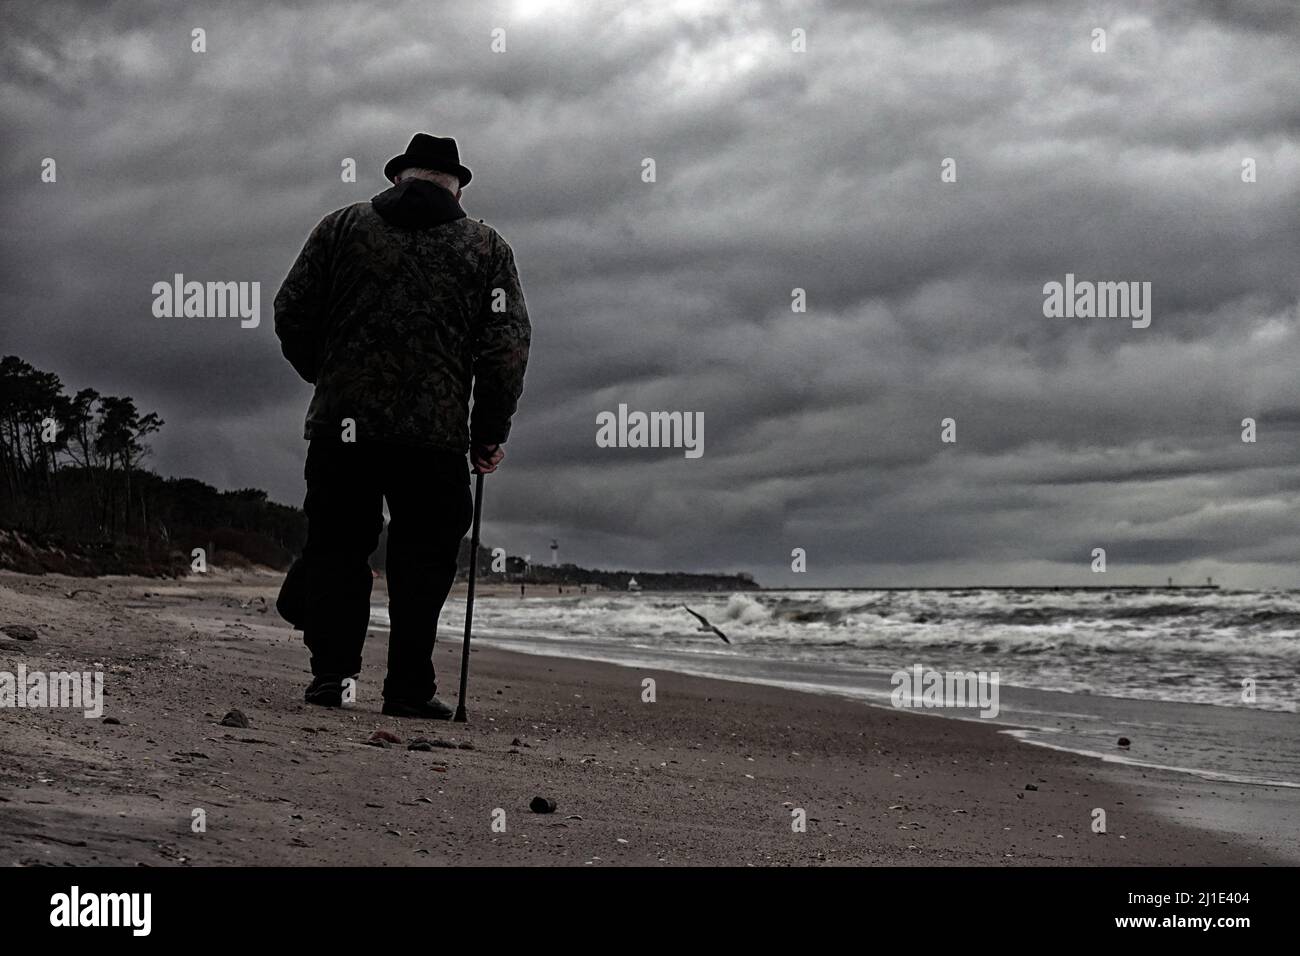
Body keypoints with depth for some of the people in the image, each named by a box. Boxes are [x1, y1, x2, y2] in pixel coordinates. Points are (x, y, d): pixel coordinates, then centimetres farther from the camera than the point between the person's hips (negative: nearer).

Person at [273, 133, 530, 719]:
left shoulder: (341, 227, 10)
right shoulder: (487, 247, 9)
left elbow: (291, 314, 7)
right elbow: (508, 346, 2)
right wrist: (490, 433, 9)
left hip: (342, 422, 1)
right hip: (436, 431, -1)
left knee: (337, 546, 10)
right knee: (422, 559, 7)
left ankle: (332, 672, 2)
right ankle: (409, 689, 5)